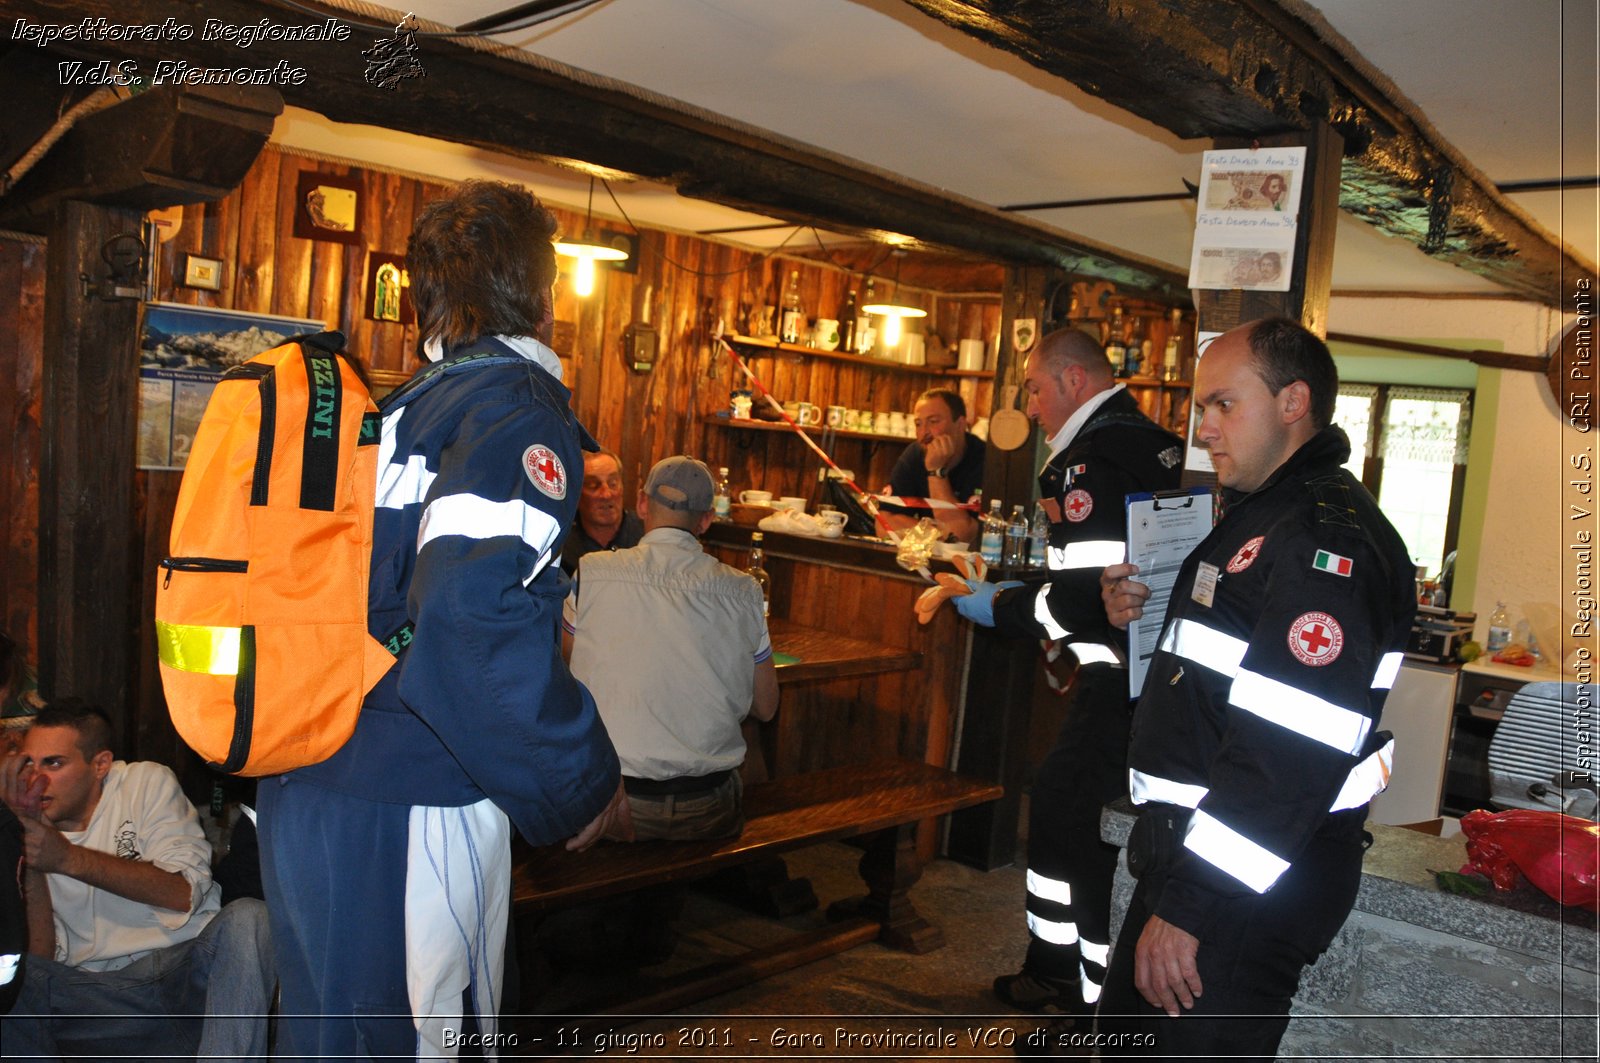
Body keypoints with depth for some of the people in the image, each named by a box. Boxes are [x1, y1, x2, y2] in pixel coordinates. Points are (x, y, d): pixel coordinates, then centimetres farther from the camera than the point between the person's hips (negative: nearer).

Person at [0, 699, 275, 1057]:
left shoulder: (146, 783, 5)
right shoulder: (31, 829, 11)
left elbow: (185, 892, -8)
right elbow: (41, 959, 0)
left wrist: (71, 859, -13)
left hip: (187, 965, -2)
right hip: (98, 995, 2)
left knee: (247, 917, -32)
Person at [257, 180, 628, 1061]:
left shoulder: (399, 406, 11)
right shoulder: (519, 405, -15)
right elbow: (476, 618, -28)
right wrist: (584, 783, -16)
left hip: (300, 782, 8)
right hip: (408, 810, -8)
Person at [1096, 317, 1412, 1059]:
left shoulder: (1327, 535, -21)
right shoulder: (1259, 516, 14)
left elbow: (1290, 750, -28)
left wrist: (1190, 906, -26)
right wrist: (1143, 617, 4)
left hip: (1251, 885, -10)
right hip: (1195, 853, 10)